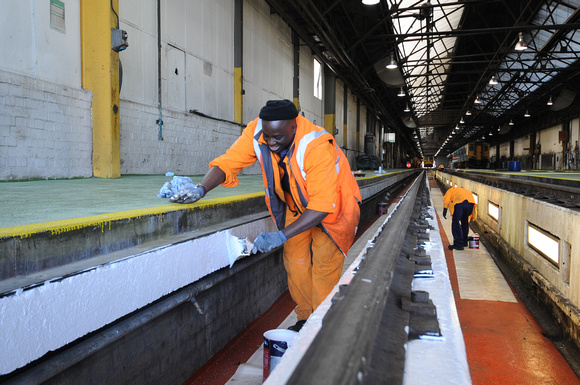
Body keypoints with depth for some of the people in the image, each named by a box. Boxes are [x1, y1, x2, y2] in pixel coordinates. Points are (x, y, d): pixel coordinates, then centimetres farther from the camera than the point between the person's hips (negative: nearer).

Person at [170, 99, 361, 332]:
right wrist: (201, 189, -41)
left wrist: (281, 236, -45)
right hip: (297, 206, 5)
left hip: (332, 206, -5)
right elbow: (227, 162, -22)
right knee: (295, 263, 5)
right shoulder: (257, 132, -23)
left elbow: (322, 205, -40)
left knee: (324, 266, -8)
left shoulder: (318, 147, -38)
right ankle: (305, 320, 22)